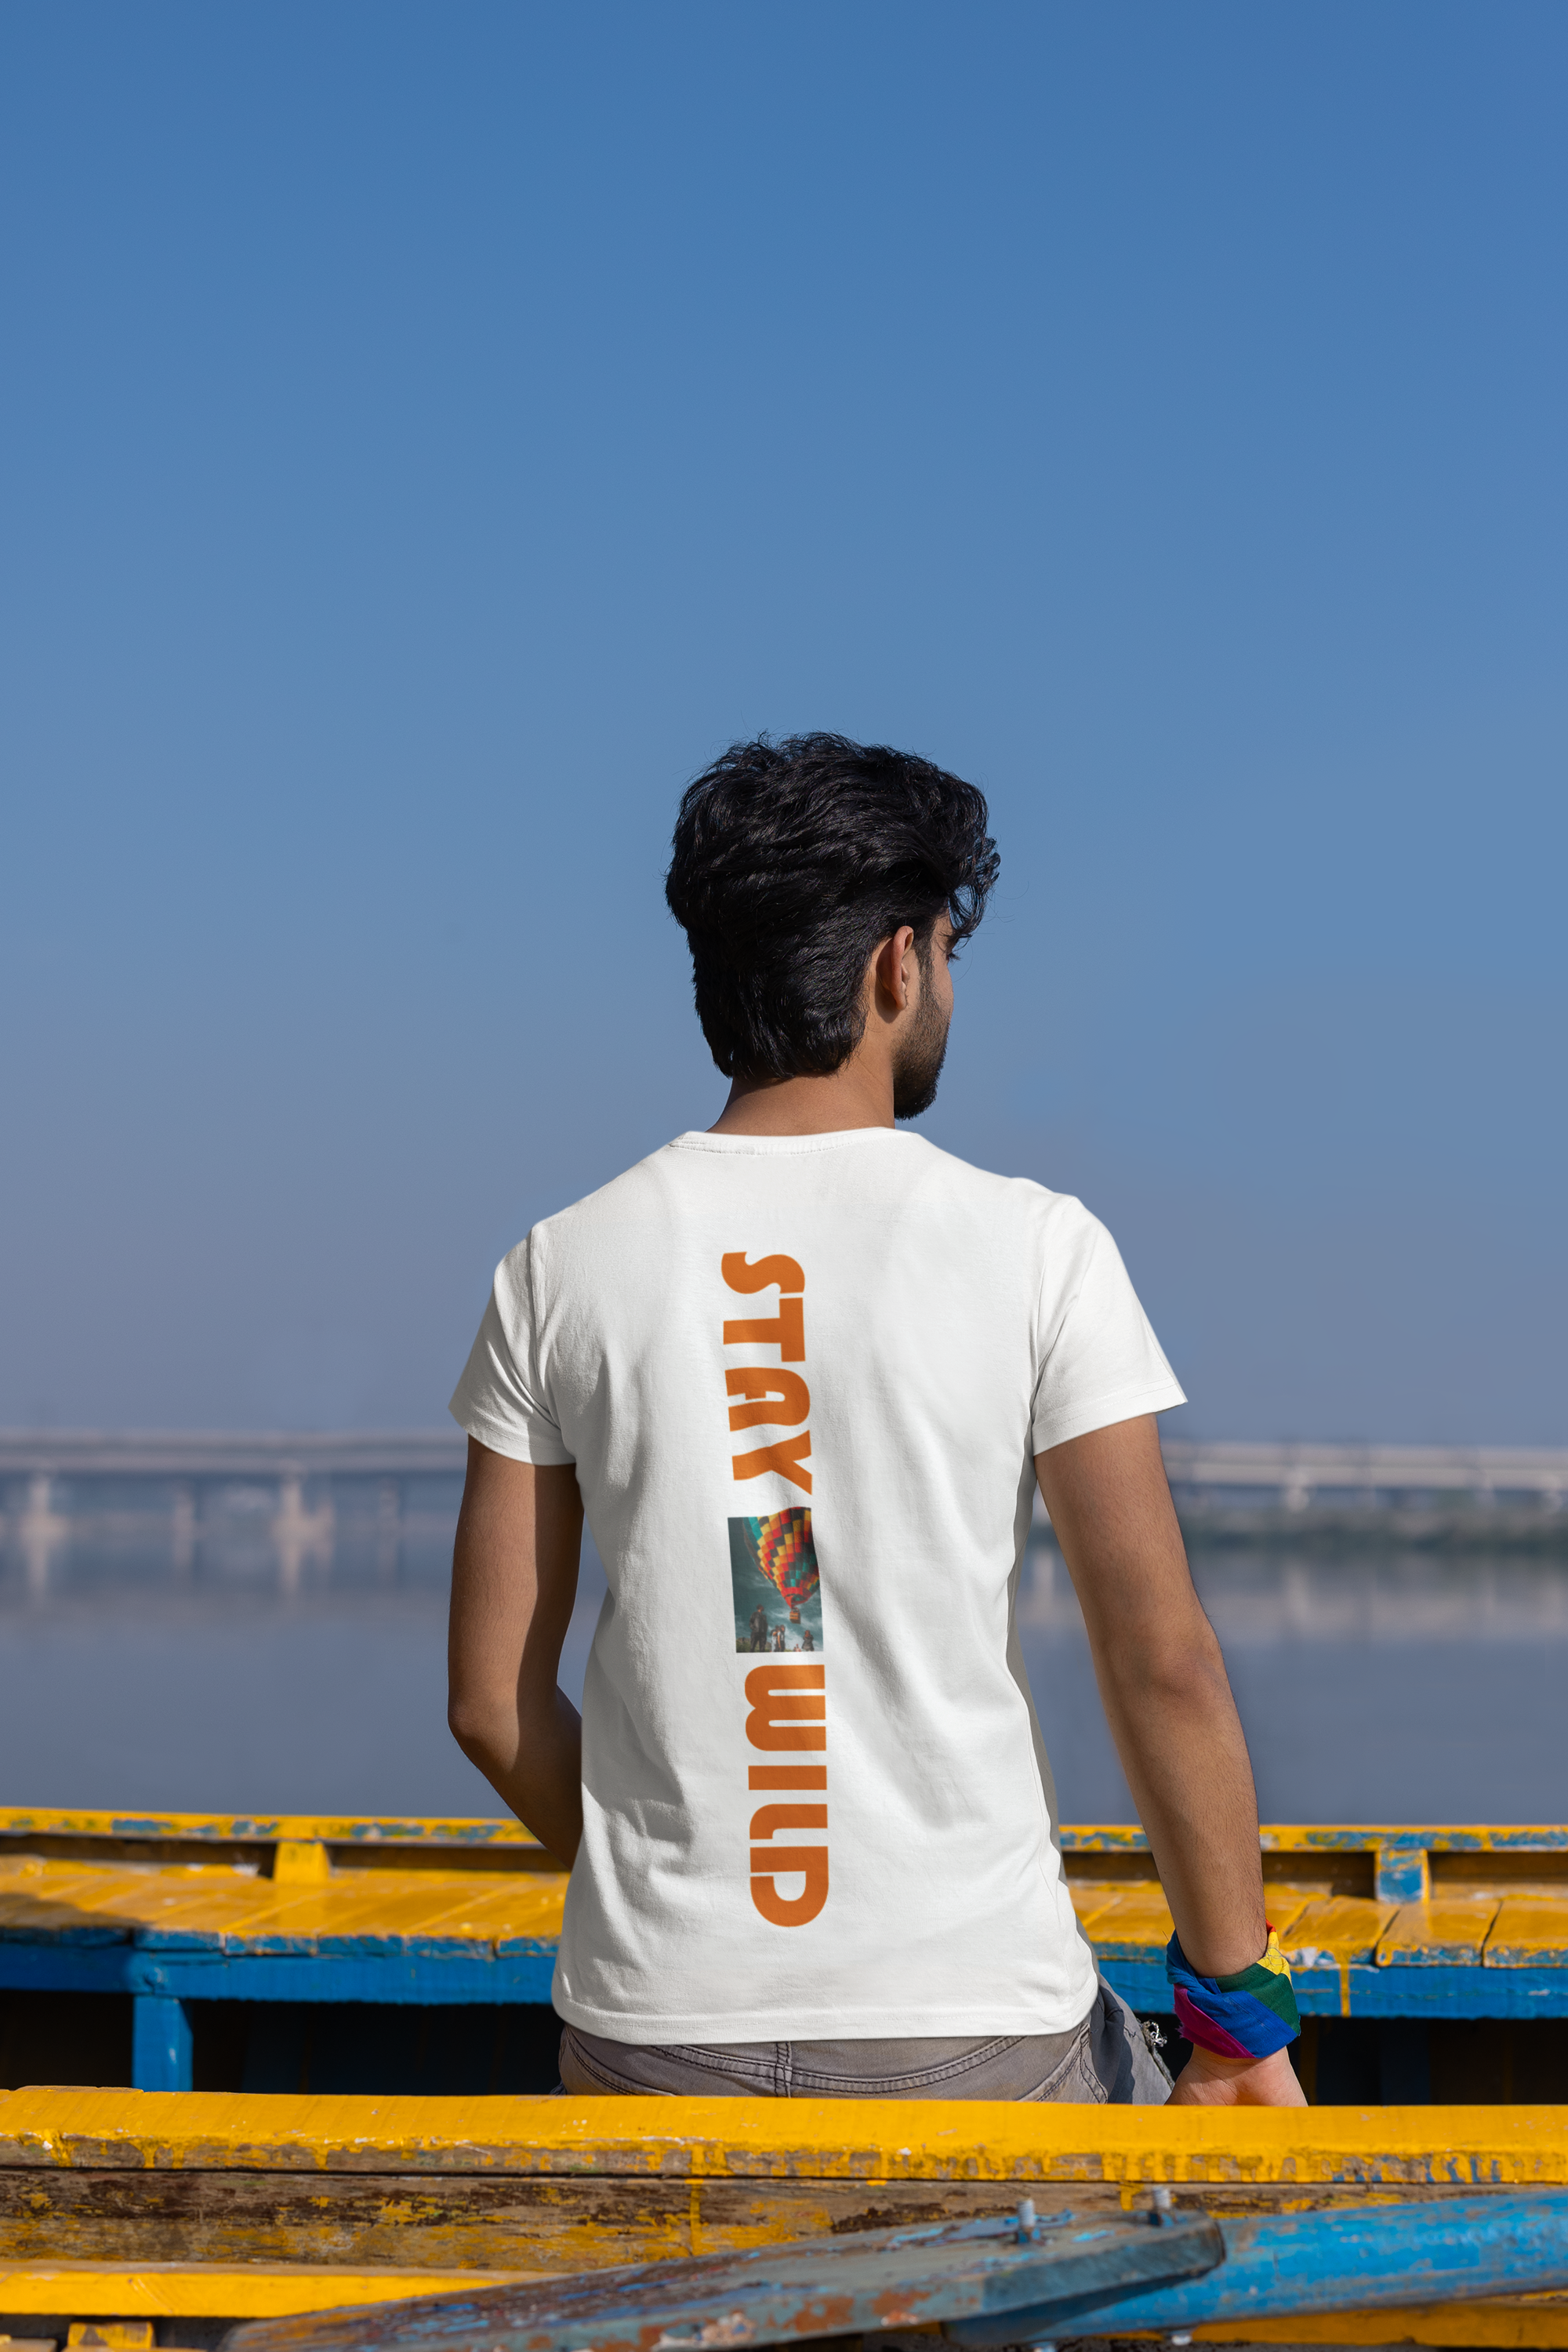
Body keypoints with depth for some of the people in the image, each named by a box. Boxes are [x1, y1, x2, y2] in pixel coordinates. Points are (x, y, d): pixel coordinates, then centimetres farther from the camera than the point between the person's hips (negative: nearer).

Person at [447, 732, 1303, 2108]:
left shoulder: (562, 1270, 2)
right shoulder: (1033, 1248, -5)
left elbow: (493, 1699, 4)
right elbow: (1163, 1662, -8)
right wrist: (1238, 2009, 1)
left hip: (653, 2036, 2)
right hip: (972, 2022, -2)